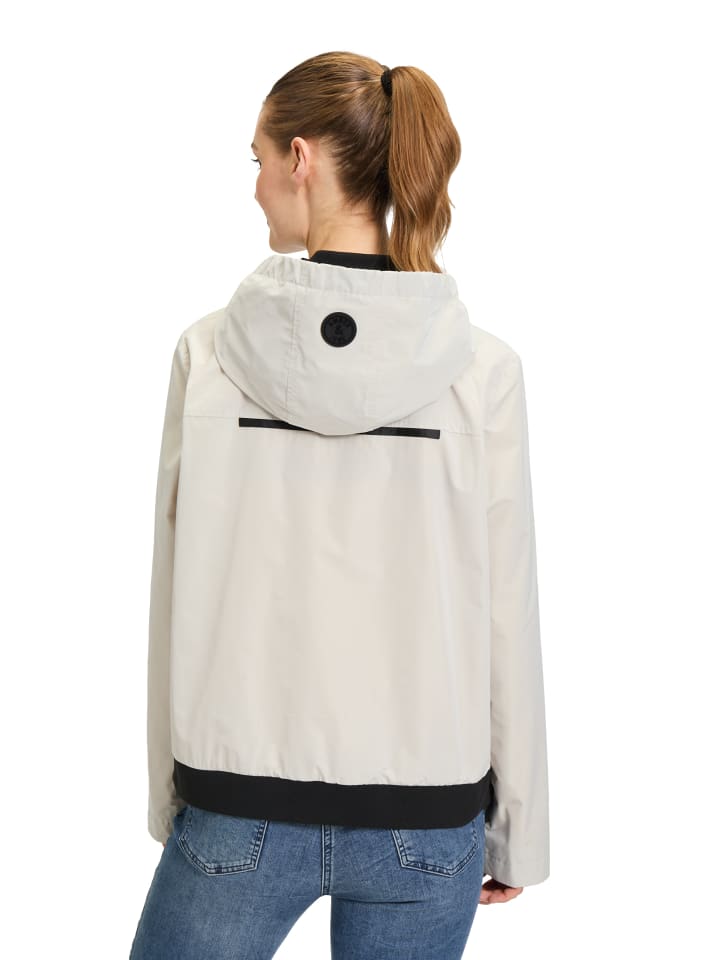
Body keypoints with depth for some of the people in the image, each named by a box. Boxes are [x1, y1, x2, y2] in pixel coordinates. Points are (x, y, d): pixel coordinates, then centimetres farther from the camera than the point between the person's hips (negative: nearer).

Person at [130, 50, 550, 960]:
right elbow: (506, 617, -5)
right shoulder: (482, 367, -9)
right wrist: (517, 833, 6)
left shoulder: (209, 351, -9)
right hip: (424, 818, 1)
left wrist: (167, 798, 9)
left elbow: (175, 599, -3)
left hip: (237, 813, -1)